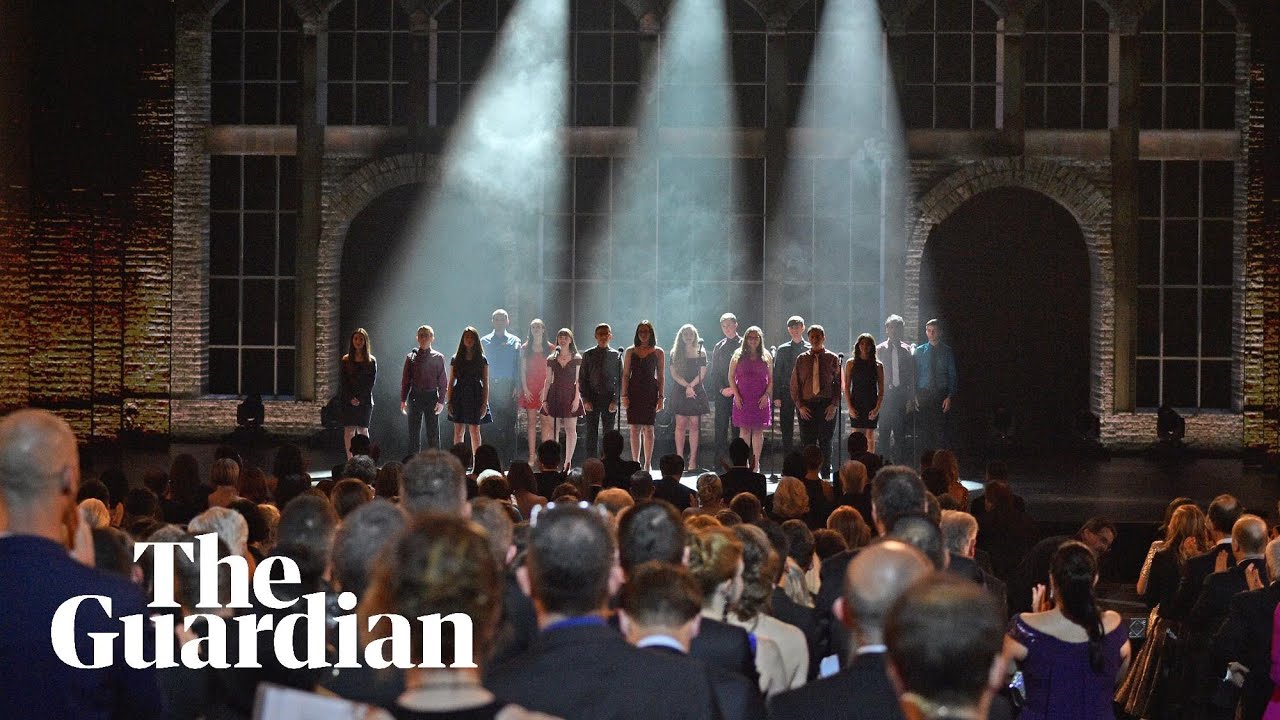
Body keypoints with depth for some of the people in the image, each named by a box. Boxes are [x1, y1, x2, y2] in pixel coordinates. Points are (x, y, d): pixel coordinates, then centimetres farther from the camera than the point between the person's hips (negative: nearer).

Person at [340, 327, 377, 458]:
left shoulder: (371, 361, 4)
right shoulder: (346, 360, 7)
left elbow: (370, 383, -2)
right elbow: (342, 382, 2)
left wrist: (360, 399, -12)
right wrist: (351, 398, -11)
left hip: (365, 401, -1)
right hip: (348, 401, 1)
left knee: (363, 430, 0)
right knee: (349, 429, -4)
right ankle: (350, 460, -4)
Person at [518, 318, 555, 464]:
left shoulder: (550, 348, 6)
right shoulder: (525, 348, 10)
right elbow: (523, 370, 7)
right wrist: (525, 389, -3)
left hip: (546, 388, -1)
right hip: (530, 389, 1)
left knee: (546, 422, -7)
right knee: (532, 422, 0)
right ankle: (532, 456, 1)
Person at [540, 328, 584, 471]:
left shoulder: (576, 358, 3)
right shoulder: (552, 359, 10)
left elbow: (578, 380, 0)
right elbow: (548, 381, 11)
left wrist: (576, 398, -8)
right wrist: (544, 399, 5)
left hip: (570, 396, -2)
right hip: (555, 396, 2)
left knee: (570, 429, -4)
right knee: (553, 428, 0)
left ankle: (568, 462, 0)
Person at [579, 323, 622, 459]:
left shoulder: (616, 356, 4)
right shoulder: (588, 355, 5)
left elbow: (620, 379, 4)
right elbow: (582, 379, 5)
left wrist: (615, 400, -6)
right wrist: (585, 400, -5)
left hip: (609, 398, 0)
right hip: (592, 399, 0)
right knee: (591, 434, 0)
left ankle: (609, 463, 6)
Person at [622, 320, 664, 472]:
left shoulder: (658, 352, 6)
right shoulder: (630, 352, 9)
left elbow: (660, 376, 6)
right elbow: (625, 375, 7)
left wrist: (660, 396, -1)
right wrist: (624, 395, -2)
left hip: (650, 392, -1)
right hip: (634, 392, 1)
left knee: (648, 428, -3)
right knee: (635, 428, 1)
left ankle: (647, 463, 1)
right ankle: (635, 462, 5)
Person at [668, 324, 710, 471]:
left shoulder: (701, 353, 7)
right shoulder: (675, 353, 7)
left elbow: (702, 373, 0)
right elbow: (674, 374, 0)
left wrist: (691, 386, -13)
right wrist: (687, 386, -13)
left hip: (697, 392, 0)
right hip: (679, 392, 0)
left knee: (694, 425, -3)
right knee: (680, 424, -4)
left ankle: (693, 459, -2)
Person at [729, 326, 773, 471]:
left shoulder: (766, 357, 7)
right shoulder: (738, 355, 6)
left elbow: (771, 379, 8)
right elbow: (731, 376, 6)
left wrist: (766, 395, -5)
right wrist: (736, 395, -4)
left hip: (761, 400, 0)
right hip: (742, 399, 0)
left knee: (758, 431, 0)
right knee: (744, 430, -2)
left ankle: (756, 464, 4)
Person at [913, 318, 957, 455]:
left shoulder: (947, 352, 4)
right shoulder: (919, 351, 8)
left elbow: (952, 375, 3)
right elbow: (914, 374, 7)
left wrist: (949, 396, -7)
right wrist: (914, 396, -4)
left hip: (941, 397, -1)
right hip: (923, 395, 1)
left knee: (940, 431, -3)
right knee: (921, 431, -2)